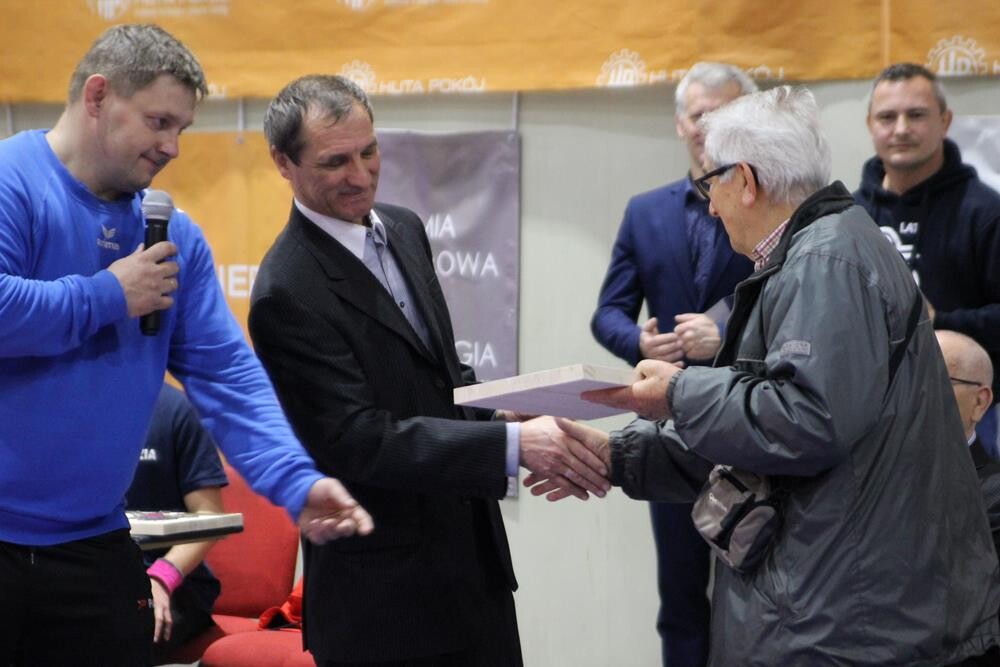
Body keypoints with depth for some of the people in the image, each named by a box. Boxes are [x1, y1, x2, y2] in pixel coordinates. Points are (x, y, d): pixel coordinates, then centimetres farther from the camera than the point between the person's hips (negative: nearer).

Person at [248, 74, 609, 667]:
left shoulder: (404, 229, 7)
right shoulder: (287, 294, -19)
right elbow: (361, 441, -23)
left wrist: (499, 412, -3)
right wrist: (512, 444, -28)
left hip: (473, 554, 8)